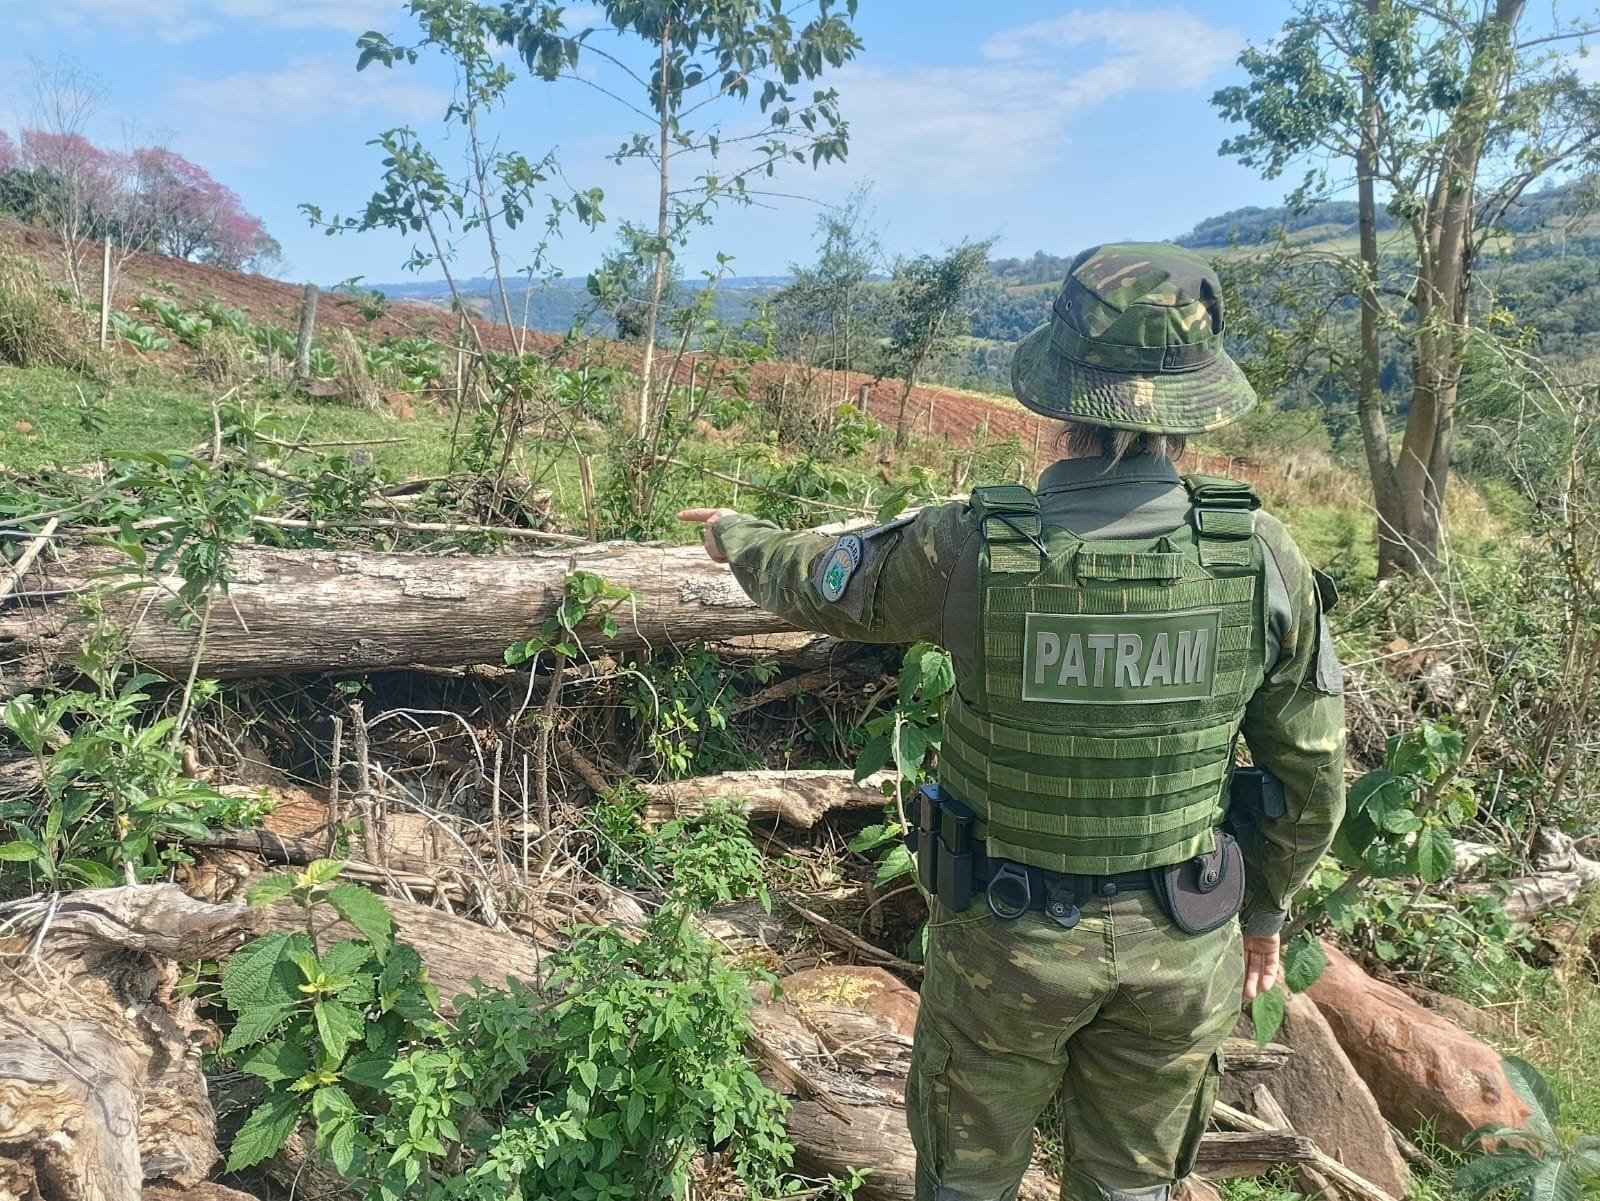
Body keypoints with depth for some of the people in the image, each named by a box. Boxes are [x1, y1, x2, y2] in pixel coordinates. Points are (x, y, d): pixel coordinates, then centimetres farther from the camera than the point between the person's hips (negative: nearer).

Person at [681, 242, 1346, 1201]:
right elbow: (1312, 774, -3)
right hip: (1181, 942, 3)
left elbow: (819, 583, -2)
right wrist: (1266, 909, 14)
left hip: (1007, 936, -2)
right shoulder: (1265, 557, -14)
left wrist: (738, 536, 20)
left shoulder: (971, 546, -22)